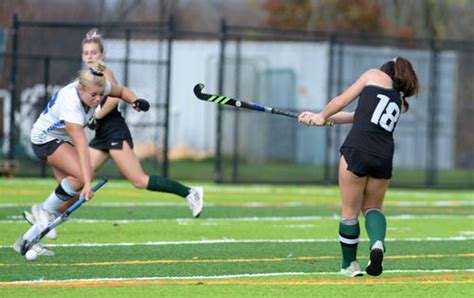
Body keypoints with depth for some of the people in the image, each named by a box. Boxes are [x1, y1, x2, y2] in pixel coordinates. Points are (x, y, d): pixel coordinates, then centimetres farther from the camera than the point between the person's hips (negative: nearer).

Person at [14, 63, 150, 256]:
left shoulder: (97, 87, -16)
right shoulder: (70, 104, -37)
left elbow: (121, 90, 7)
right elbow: (82, 148, -42)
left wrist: (135, 101, -15)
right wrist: (87, 184, -45)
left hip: (64, 139, 8)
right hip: (45, 139, -8)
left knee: (73, 192, -6)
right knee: (83, 174, -30)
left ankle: (27, 240, -1)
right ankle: (47, 210, -8)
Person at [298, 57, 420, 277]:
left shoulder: (375, 75, 13)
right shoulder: (400, 103, 25)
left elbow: (341, 101, 11)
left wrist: (322, 116, 30)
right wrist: (319, 118, 30)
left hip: (357, 150, -4)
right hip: (384, 157, 4)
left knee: (350, 211, 10)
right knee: (372, 207, 22)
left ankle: (349, 264, 20)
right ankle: (378, 243, -7)